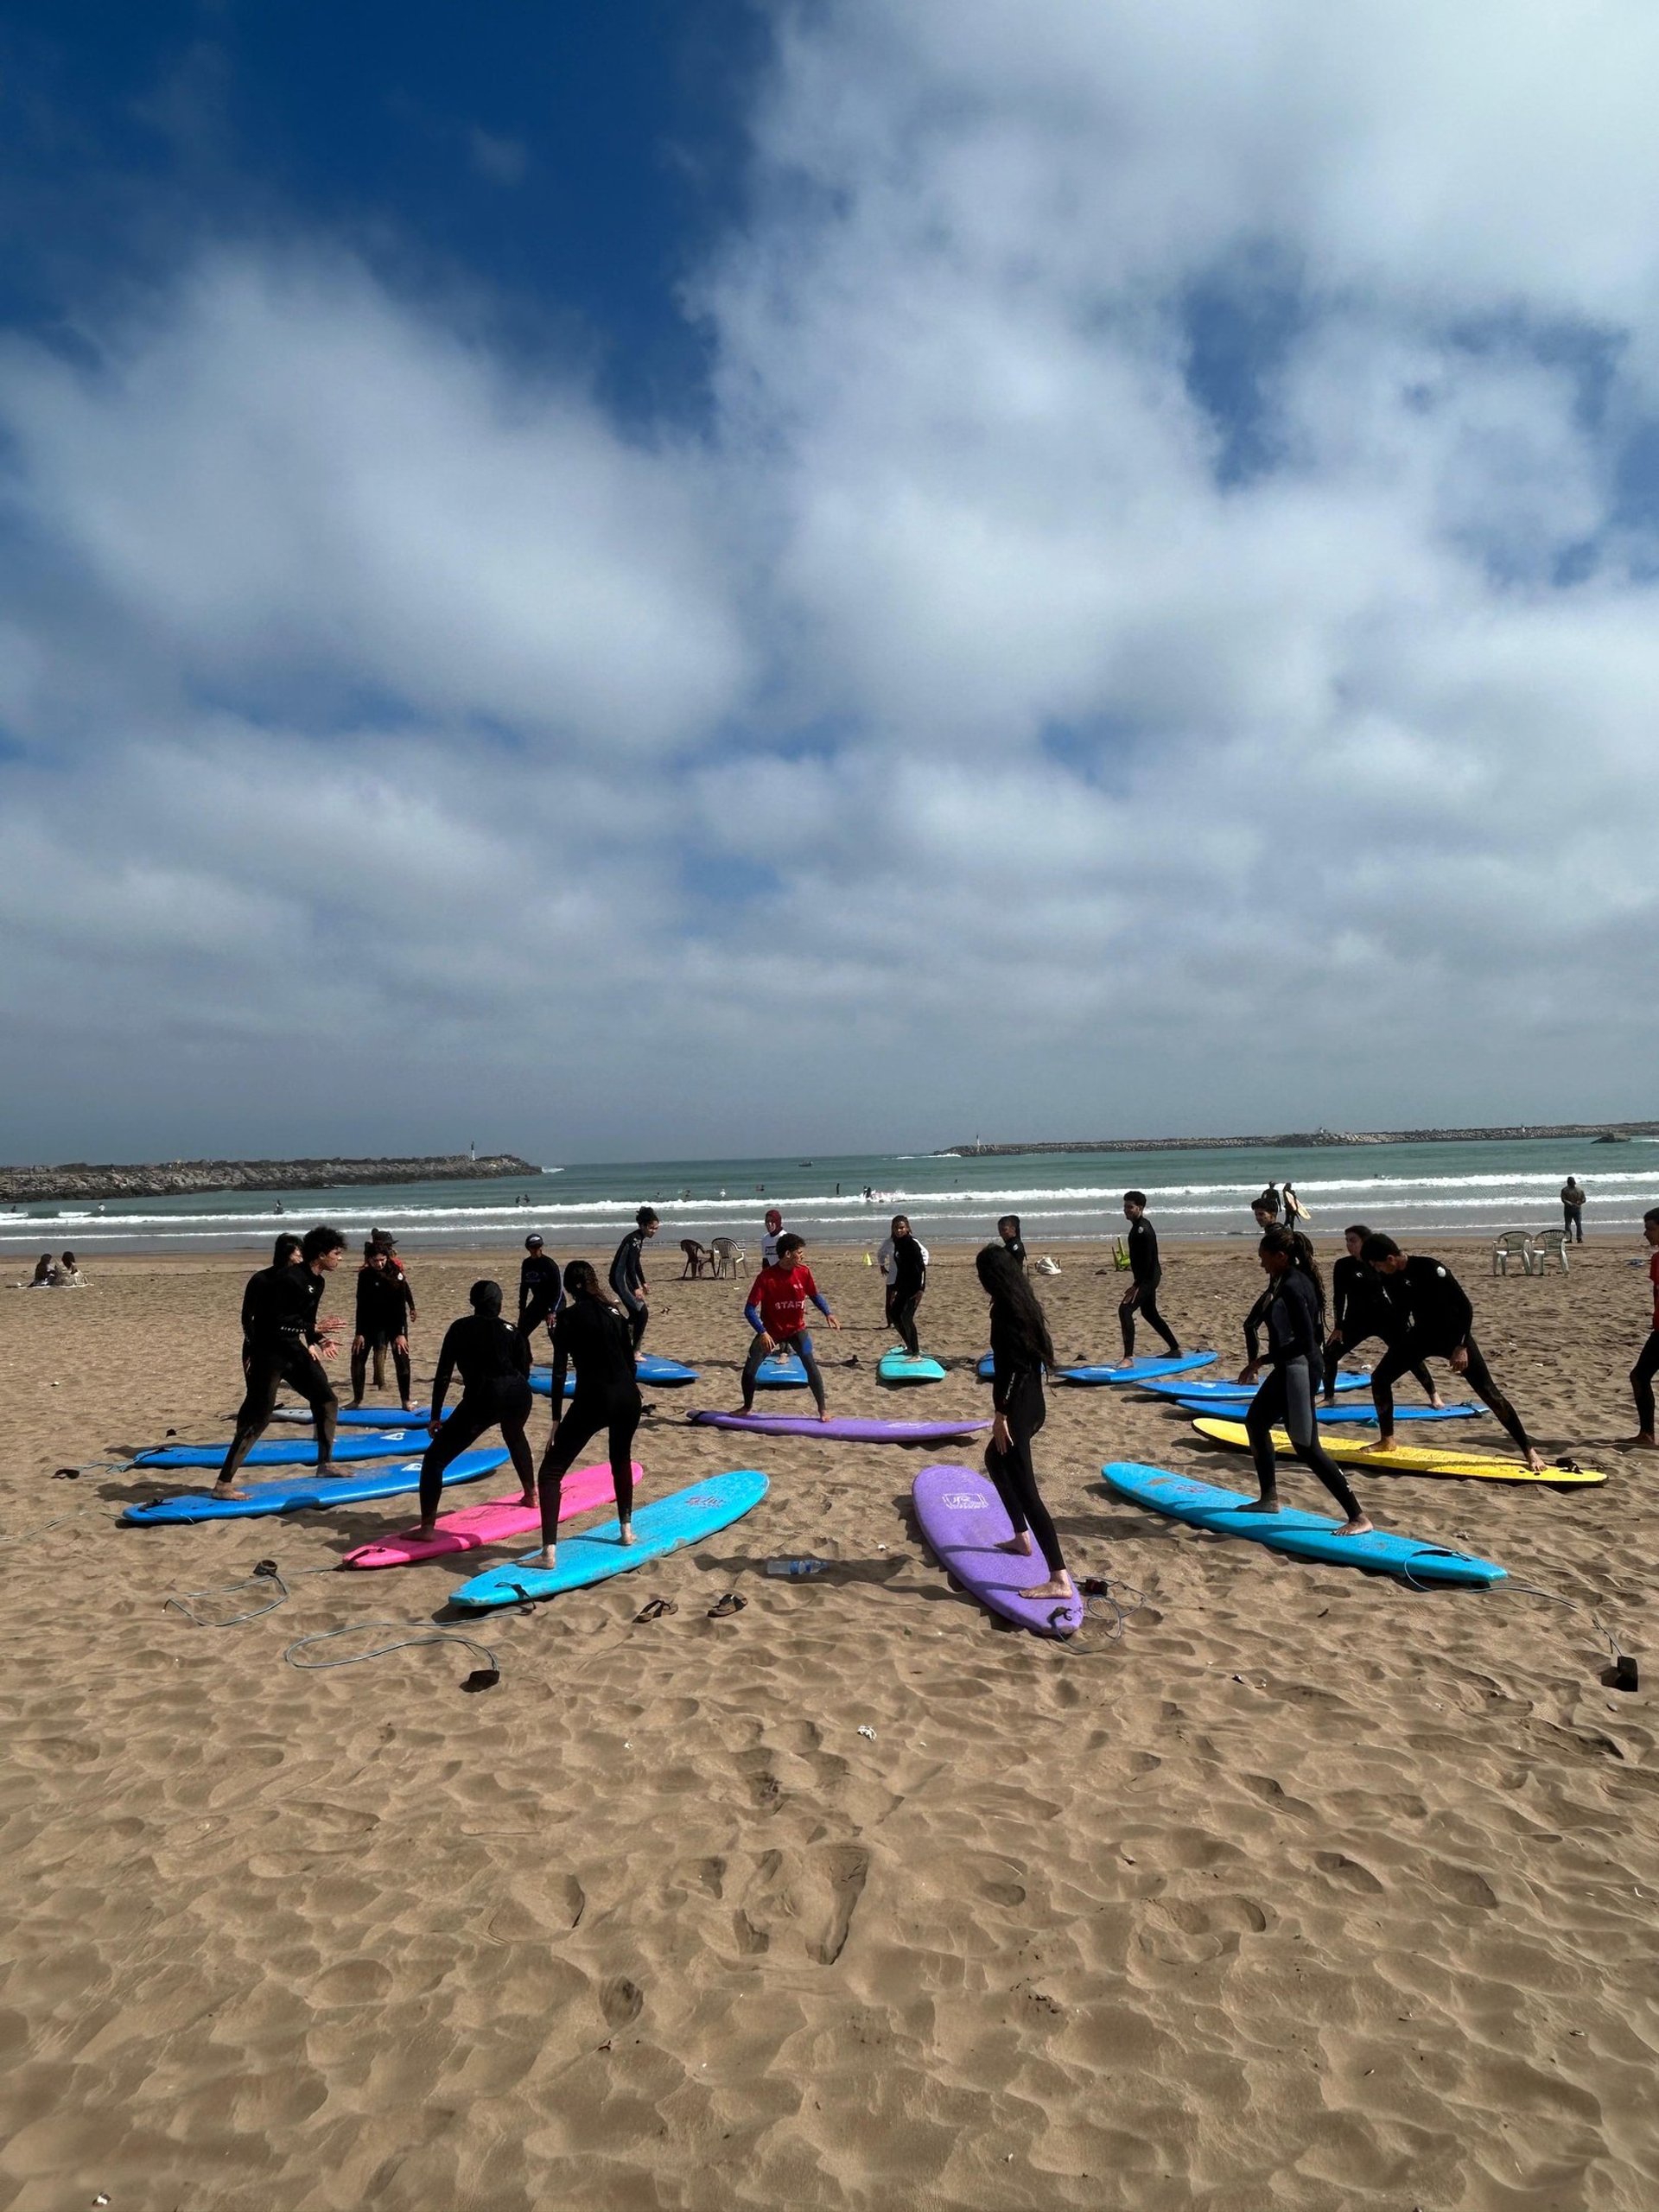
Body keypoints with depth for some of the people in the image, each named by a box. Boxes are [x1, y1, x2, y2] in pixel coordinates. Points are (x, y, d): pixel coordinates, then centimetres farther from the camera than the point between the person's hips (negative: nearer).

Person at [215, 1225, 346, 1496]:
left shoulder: (317, 1281, 7)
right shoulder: (289, 1278, -22)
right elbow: (275, 1321, -25)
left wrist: (318, 1338, 1)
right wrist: (315, 1328, -23)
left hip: (293, 1350, 9)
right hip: (269, 1353, -9)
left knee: (327, 1401, 11)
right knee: (258, 1417, -8)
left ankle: (325, 1464, 23)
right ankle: (223, 1484, -1)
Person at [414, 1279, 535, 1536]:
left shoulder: (460, 1328, 13)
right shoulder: (510, 1329, 19)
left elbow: (443, 1374, 7)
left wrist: (435, 1416, 10)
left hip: (483, 1398, -4)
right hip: (518, 1394, 4)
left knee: (435, 1457, 5)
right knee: (514, 1436, 39)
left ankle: (427, 1527, -8)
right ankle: (531, 1494, 50)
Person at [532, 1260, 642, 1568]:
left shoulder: (568, 1316, -1)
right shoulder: (615, 1311, 11)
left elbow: (559, 1371, -5)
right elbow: (630, 1361, 13)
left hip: (592, 1399, -5)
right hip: (627, 1396, 5)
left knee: (550, 1472, 4)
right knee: (622, 1460, 32)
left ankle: (549, 1550, -7)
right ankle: (627, 1529, 35)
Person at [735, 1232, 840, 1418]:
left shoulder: (804, 1273, -12)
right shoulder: (766, 1277, -21)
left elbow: (815, 1295, 7)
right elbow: (749, 1310, -19)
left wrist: (827, 1313, -10)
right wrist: (762, 1333, -30)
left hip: (796, 1328, 1)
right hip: (770, 1331, -1)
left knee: (810, 1364, -17)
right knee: (749, 1369, -2)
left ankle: (823, 1409, -3)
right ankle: (748, 1407, 25)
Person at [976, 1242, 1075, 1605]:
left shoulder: (1004, 1309, -18)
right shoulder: (1025, 1303, 9)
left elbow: (1007, 1365, -23)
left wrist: (1000, 1414, -18)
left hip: (1018, 1409, -10)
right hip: (1033, 1405, 10)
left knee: (1025, 1489, -9)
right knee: (995, 1459, 31)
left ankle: (1060, 1579, -11)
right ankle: (1022, 1537, 39)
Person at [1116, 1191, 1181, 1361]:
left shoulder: (1143, 1229, -20)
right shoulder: (1138, 1226, 11)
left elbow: (1147, 1260, -25)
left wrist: (1136, 1285, -26)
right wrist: (1137, 1282, 23)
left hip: (1148, 1278, -11)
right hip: (1147, 1277, 11)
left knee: (1125, 1309, -19)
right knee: (1149, 1313, 22)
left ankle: (1128, 1357, -21)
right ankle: (1175, 1349, 37)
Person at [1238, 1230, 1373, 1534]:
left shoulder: (1291, 1287, -23)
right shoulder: (1296, 1280, 7)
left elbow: (1304, 1342, -27)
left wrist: (1262, 1361, -22)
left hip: (1297, 1369, -11)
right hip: (1290, 1368, 11)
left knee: (1306, 1446, -4)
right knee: (1256, 1421, 21)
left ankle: (1357, 1518, 3)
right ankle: (1269, 1498, 30)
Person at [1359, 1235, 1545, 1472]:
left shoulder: (1430, 1269, -26)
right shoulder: (1391, 1277, -6)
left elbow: (1465, 1306, -21)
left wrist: (1461, 1347, -24)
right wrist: (1397, 1348, 16)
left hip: (1453, 1334, -6)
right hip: (1421, 1334, 6)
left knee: (1489, 1393, -10)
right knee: (1379, 1378, 1)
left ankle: (1529, 1450, 2)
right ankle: (1387, 1441, 16)